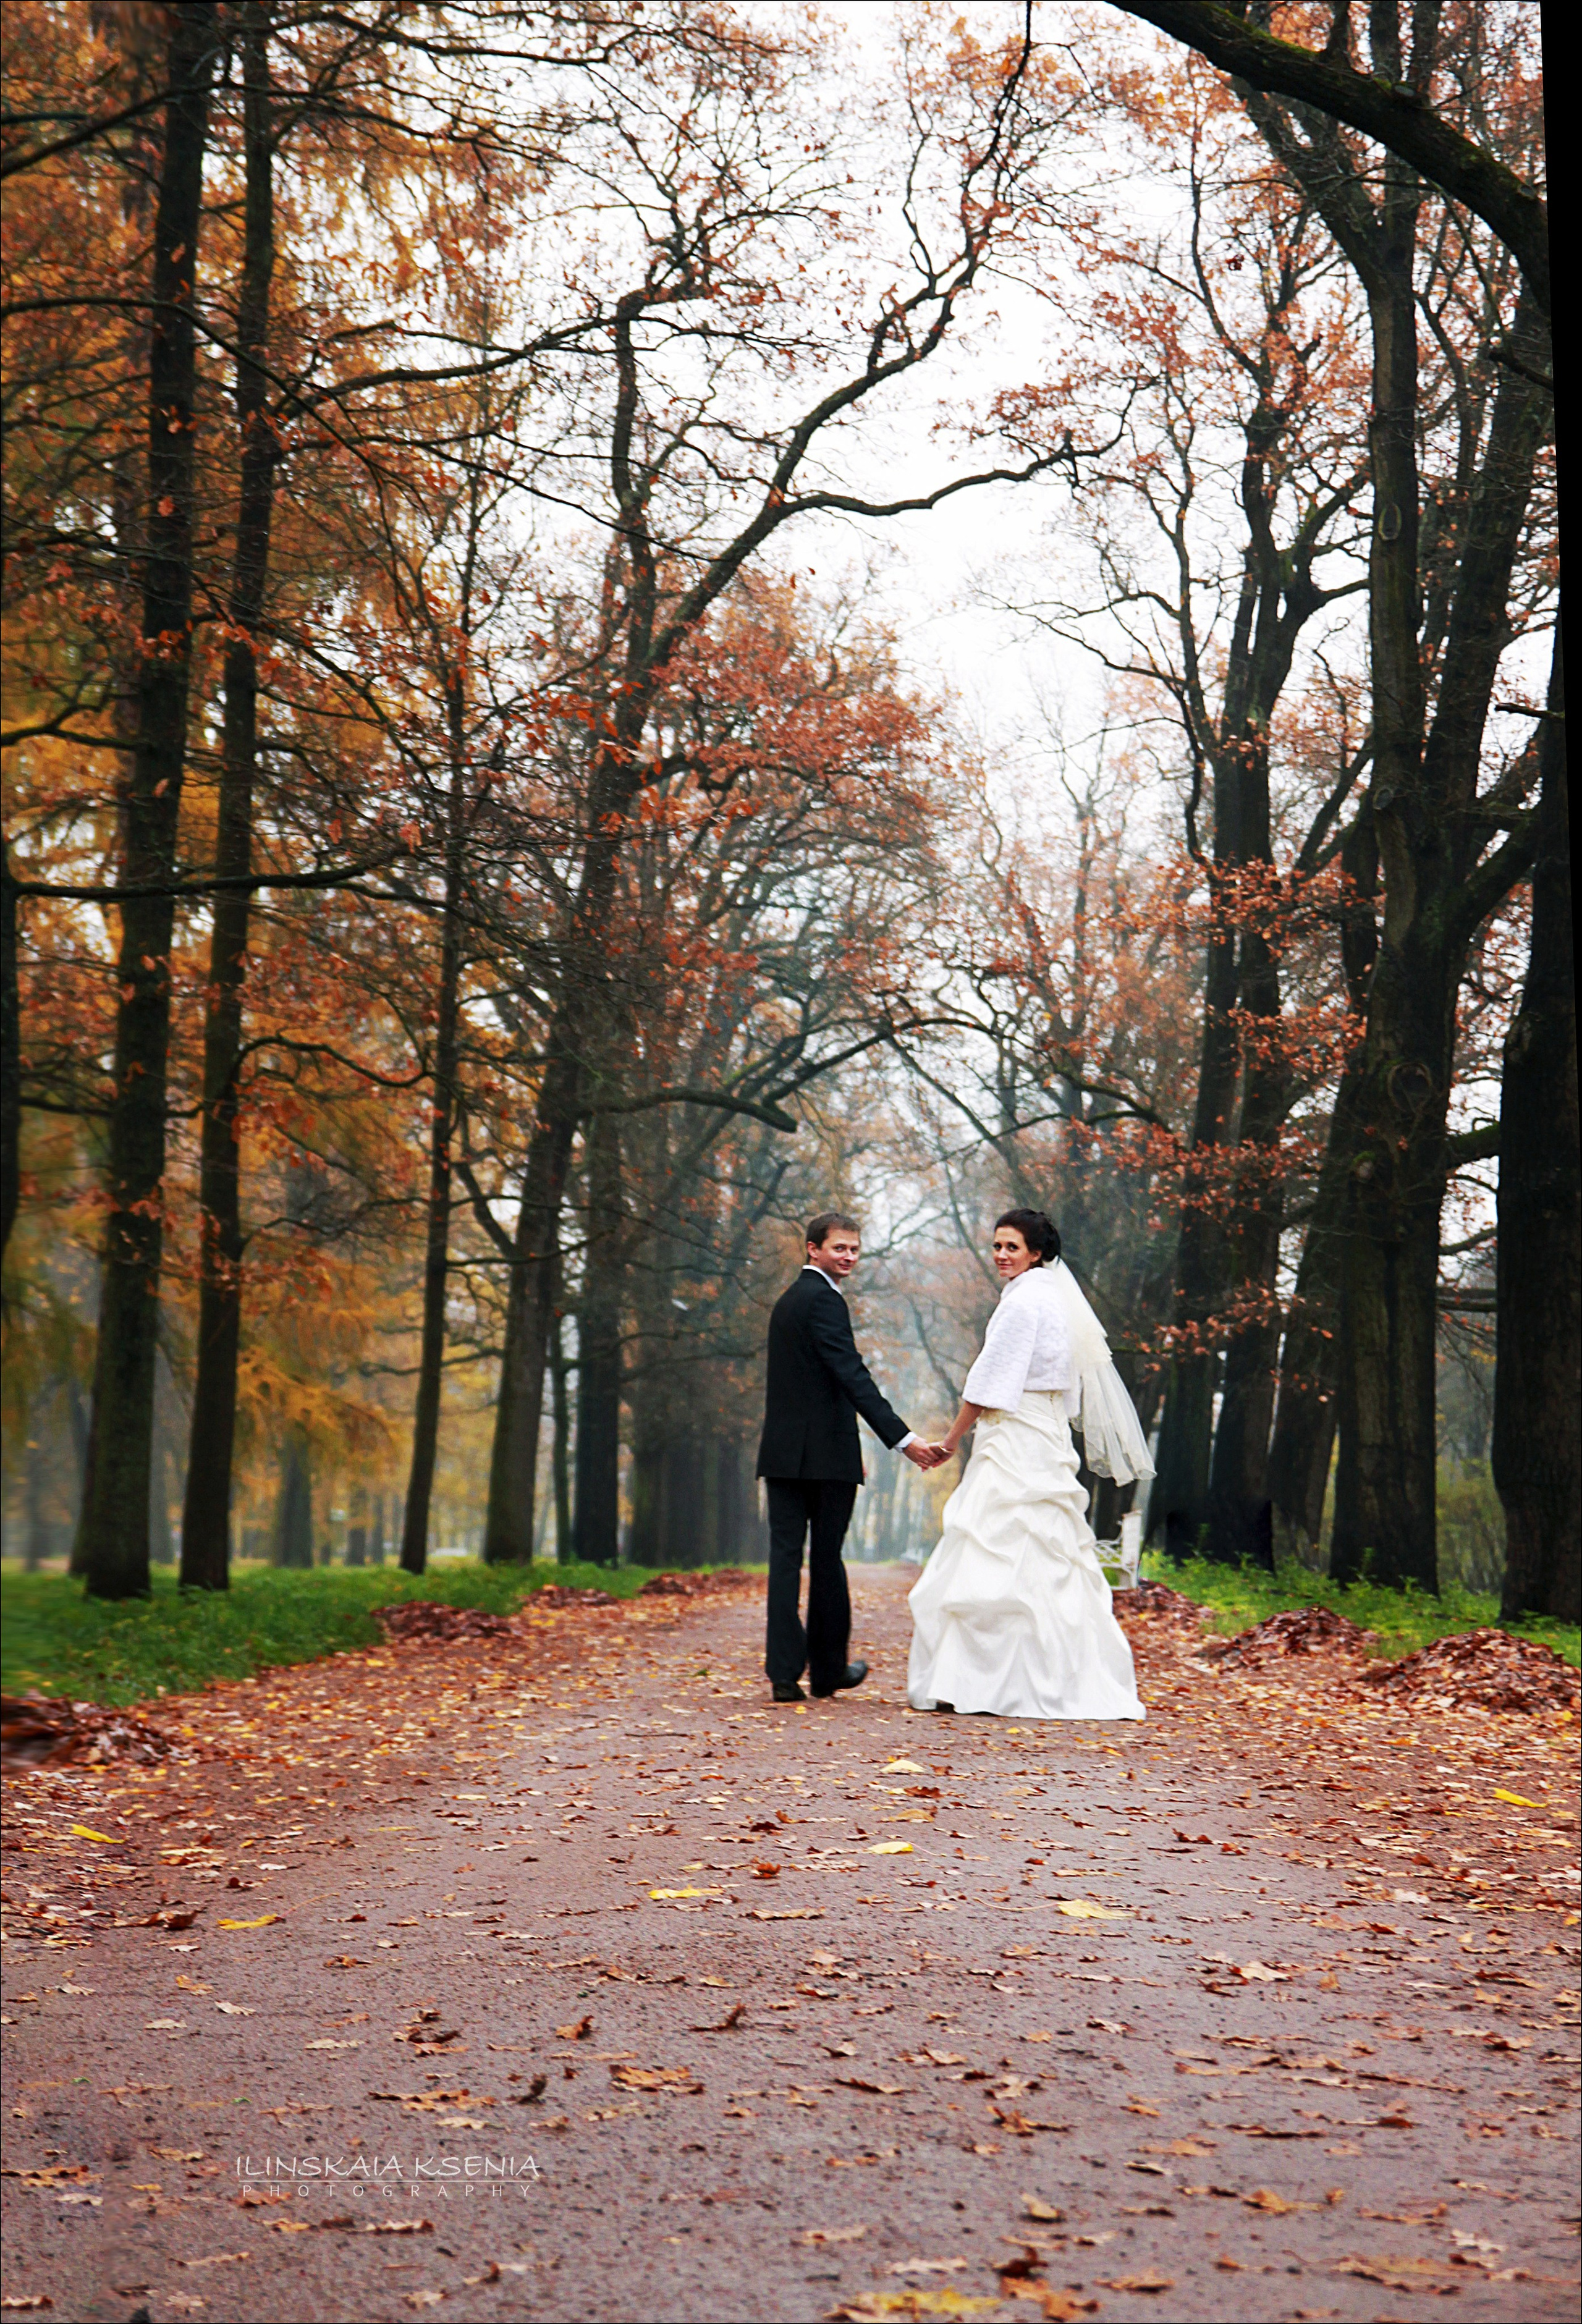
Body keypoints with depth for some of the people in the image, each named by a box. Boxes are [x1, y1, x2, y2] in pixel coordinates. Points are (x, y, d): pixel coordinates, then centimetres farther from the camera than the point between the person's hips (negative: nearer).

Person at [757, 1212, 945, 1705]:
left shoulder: (788, 1300, 18)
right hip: (826, 1454, -7)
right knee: (826, 1560, 4)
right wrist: (903, 1439, -26)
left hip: (783, 1452, 7)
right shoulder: (824, 1300, -11)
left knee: (786, 1557, 2)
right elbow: (853, 1377, -21)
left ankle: (785, 1672, -3)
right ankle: (827, 1669, 16)